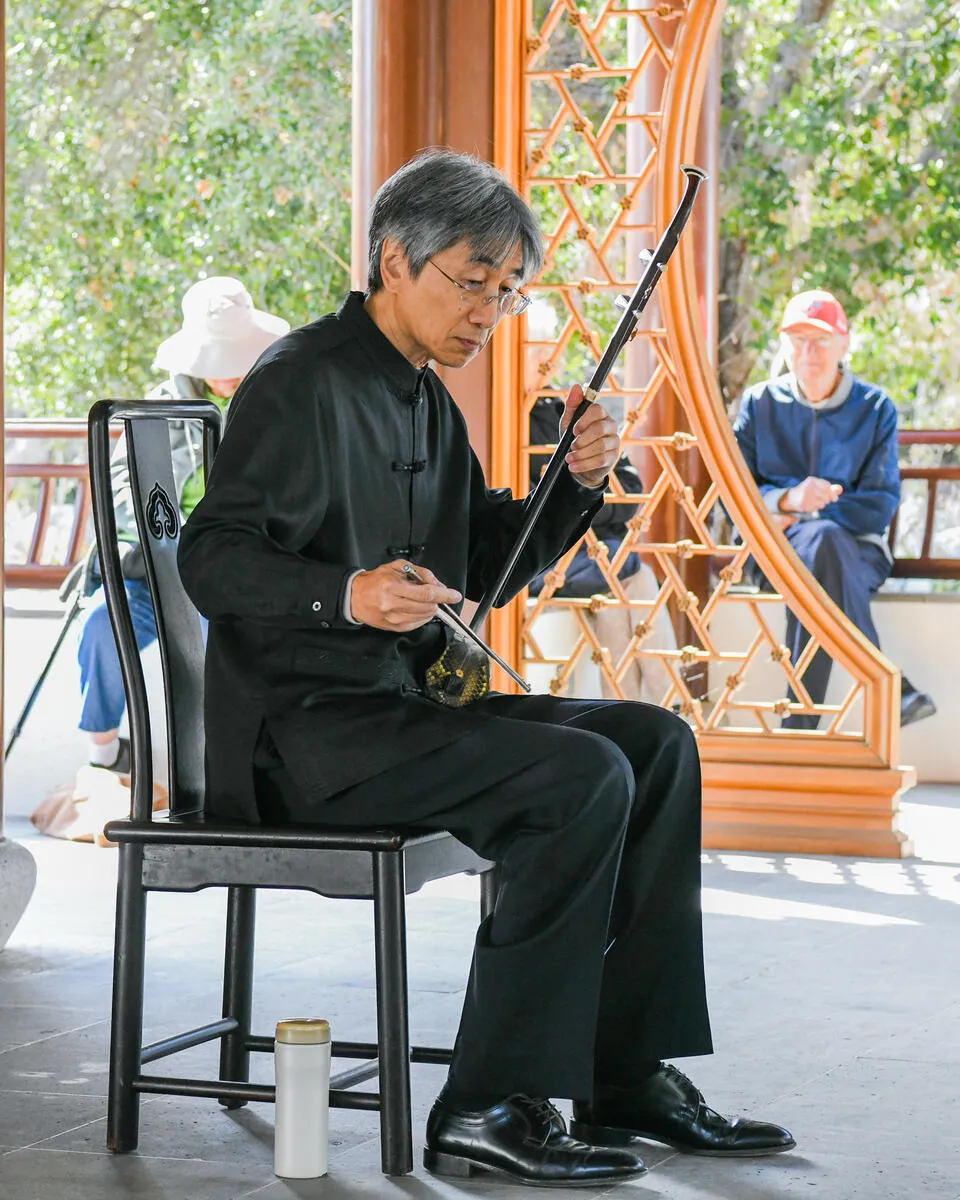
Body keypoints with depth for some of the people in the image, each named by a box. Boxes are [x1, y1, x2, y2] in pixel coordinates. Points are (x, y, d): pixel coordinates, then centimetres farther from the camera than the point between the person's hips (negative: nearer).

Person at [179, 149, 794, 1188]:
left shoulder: (422, 393, 17)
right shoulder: (304, 383, -12)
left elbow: (490, 565, 20)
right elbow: (210, 557, -18)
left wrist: (575, 483, 2)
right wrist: (348, 595, -34)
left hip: (403, 700, 10)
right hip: (304, 728, -10)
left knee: (655, 743, 1)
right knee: (583, 778, -24)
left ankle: (628, 1077, 3)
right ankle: (489, 1111, -20)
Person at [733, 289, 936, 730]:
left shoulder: (875, 408, 7)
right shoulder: (759, 404, 11)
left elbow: (882, 503, 0)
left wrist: (803, 516, -11)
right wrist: (787, 500, -16)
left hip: (856, 549, 0)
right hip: (774, 548, 0)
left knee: (824, 537, -39)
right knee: (823, 539, -37)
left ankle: (802, 721, -41)